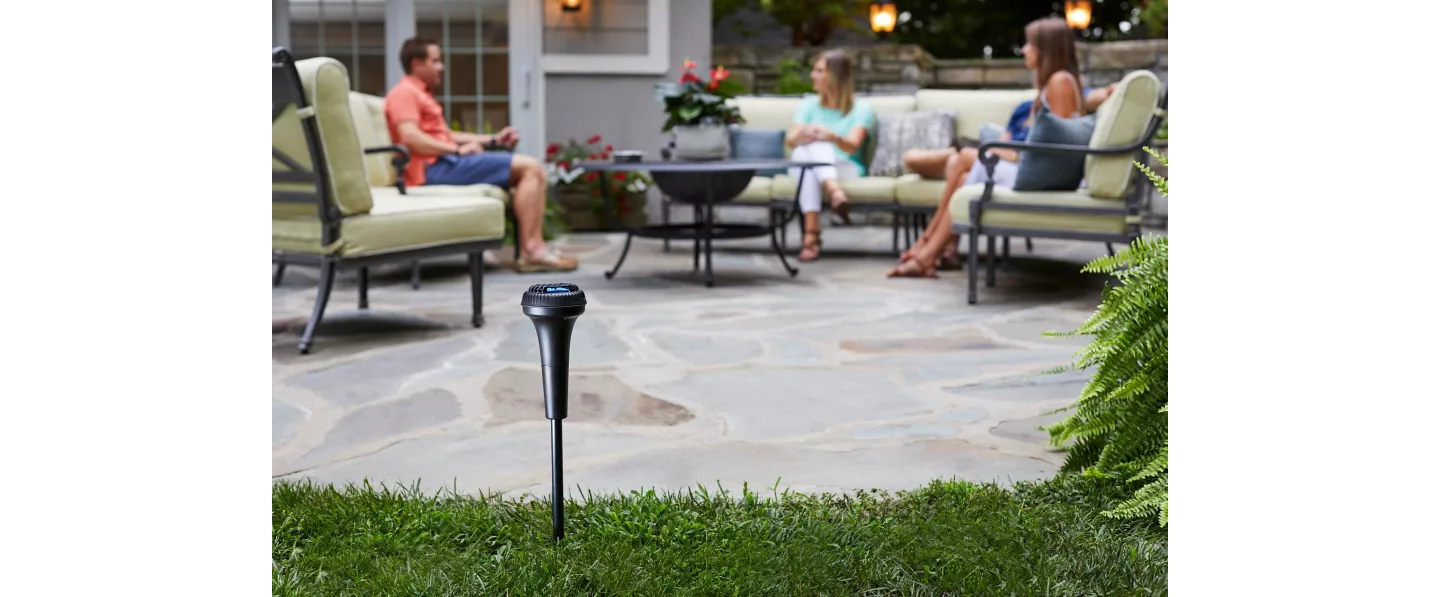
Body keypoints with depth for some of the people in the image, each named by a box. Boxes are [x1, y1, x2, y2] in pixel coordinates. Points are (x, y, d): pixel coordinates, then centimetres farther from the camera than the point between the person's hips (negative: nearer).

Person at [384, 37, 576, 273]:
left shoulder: (422, 94, 27)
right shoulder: (404, 92, -6)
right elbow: (410, 137, -20)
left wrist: (493, 138, 19)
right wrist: (458, 149, -16)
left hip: (445, 162, 11)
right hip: (434, 167, -11)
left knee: (534, 170, 7)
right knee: (529, 167, -15)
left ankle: (535, 247, -7)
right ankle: (530, 250, -17)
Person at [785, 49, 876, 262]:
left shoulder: (861, 108, 6)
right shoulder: (809, 104, 17)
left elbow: (852, 146, -13)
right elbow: (790, 140, -1)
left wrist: (834, 137, -37)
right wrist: (802, 135, -27)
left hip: (846, 169, -2)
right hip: (804, 167, 2)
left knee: (820, 146, -36)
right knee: (803, 151, -34)